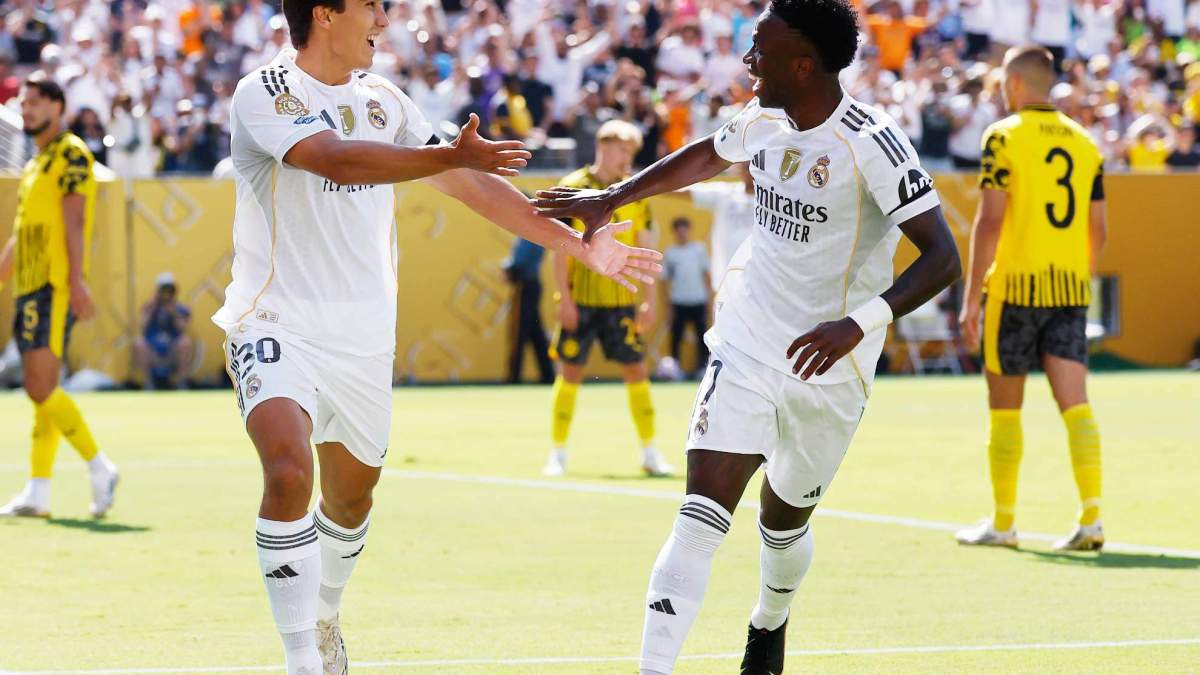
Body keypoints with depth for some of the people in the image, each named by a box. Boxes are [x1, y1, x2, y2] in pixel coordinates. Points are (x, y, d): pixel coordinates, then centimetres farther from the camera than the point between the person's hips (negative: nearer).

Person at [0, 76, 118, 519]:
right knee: (40, 391, 7)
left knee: (41, 387, -15)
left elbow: (74, 221, -16)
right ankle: (37, 493, 7)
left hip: (56, 287, -9)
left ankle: (99, 467, -7)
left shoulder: (71, 155, -6)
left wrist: (76, 281, -23)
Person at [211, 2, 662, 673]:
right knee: (288, 473, -26)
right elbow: (338, 160, -28)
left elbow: (472, 183, 16)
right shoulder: (264, 94, -11)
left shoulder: (383, 101, 10)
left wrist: (578, 245, 16)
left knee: (352, 494, 16)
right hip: (277, 326, -6)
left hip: (365, 337, 7)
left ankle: (324, 619, 44)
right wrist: (450, 156, -37)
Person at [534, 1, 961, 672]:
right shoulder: (762, 120, 1)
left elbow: (942, 257, -25)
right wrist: (611, 198, 25)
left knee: (786, 523, 17)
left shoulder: (871, 143, -20)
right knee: (703, 513, -13)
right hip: (745, 350, 3)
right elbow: (706, 157, 26)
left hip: (827, 369, -3)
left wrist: (859, 324, -37)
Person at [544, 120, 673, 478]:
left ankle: (650, 453, 7)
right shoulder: (573, 187, -2)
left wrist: (649, 300, 4)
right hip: (581, 300, -2)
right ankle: (557, 453, 9)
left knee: (636, 369, 0)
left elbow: (644, 250, 10)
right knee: (570, 371, 0)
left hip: (621, 301, 3)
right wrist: (564, 298, -9)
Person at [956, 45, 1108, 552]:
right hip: (1069, 289, 4)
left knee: (1004, 409, 7)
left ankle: (1002, 523, 14)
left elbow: (990, 221, -12)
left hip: (1014, 286, -4)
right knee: (1075, 405, -2)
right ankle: (1091, 518, -13)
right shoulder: (1084, 142, 11)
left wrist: (972, 297, -10)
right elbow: (1097, 229, 13)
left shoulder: (1004, 136, -6)